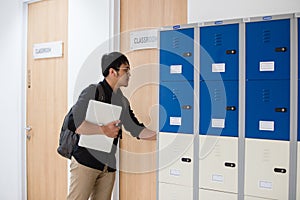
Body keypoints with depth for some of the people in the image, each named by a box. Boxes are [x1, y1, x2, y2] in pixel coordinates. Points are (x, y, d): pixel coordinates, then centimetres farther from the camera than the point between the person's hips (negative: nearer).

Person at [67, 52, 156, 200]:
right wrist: (103, 130, -20)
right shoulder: (93, 92, -7)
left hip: (109, 166, 7)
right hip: (86, 161, -6)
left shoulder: (123, 101, 15)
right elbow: (74, 123, -19)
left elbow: (136, 129, 16)